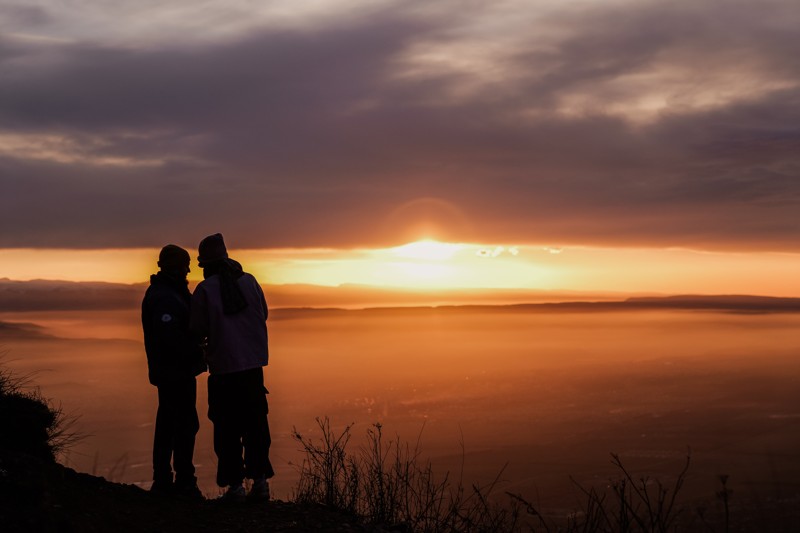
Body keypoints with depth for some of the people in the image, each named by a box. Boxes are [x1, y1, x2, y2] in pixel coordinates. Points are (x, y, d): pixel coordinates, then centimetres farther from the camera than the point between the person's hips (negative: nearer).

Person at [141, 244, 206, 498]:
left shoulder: (168, 292, 16)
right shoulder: (165, 297, -18)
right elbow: (170, 335, -27)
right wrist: (195, 352, -17)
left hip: (168, 371, 11)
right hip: (176, 370, -11)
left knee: (167, 423, 13)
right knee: (186, 423, -7)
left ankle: (162, 480, 20)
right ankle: (184, 481, -3)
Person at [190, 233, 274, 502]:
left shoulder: (204, 289, -9)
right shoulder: (249, 281, 2)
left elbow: (198, 330, -3)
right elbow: (263, 314, 12)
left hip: (223, 368, -3)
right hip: (253, 364, 4)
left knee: (228, 429, 4)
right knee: (256, 424, 11)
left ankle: (235, 485, 3)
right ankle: (260, 480, 10)